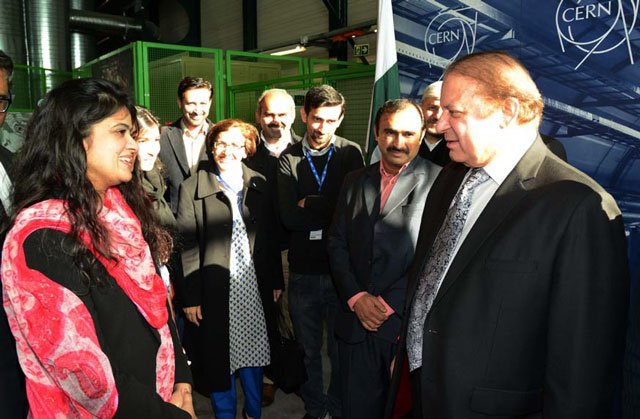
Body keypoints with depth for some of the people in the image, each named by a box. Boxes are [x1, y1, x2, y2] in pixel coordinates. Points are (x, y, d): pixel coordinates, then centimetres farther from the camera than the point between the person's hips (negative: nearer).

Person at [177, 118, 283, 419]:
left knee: (253, 355, 16)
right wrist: (190, 296, -10)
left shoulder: (259, 185, 5)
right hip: (215, 290, -3)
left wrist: (276, 280, 7)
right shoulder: (192, 188, -5)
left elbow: (270, 237, 8)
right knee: (220, 359, 10)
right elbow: (187, 246, -8)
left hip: (254, 288, 3)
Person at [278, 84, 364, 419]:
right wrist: (330, 211, -13)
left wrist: (309, 205, -13)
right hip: (303, 270, 2)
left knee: (341, 350, 13)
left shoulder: (350, 153, -3)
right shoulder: (288, 158, 0)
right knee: (309, 350, 17)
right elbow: (288, 216, -12)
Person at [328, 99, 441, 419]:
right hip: (355, 322, 4)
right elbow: (336, 244, 9)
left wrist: (389, 304, -14)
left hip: (409, 323, -4)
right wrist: (356, 297, -4)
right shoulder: (355, 181, 11)